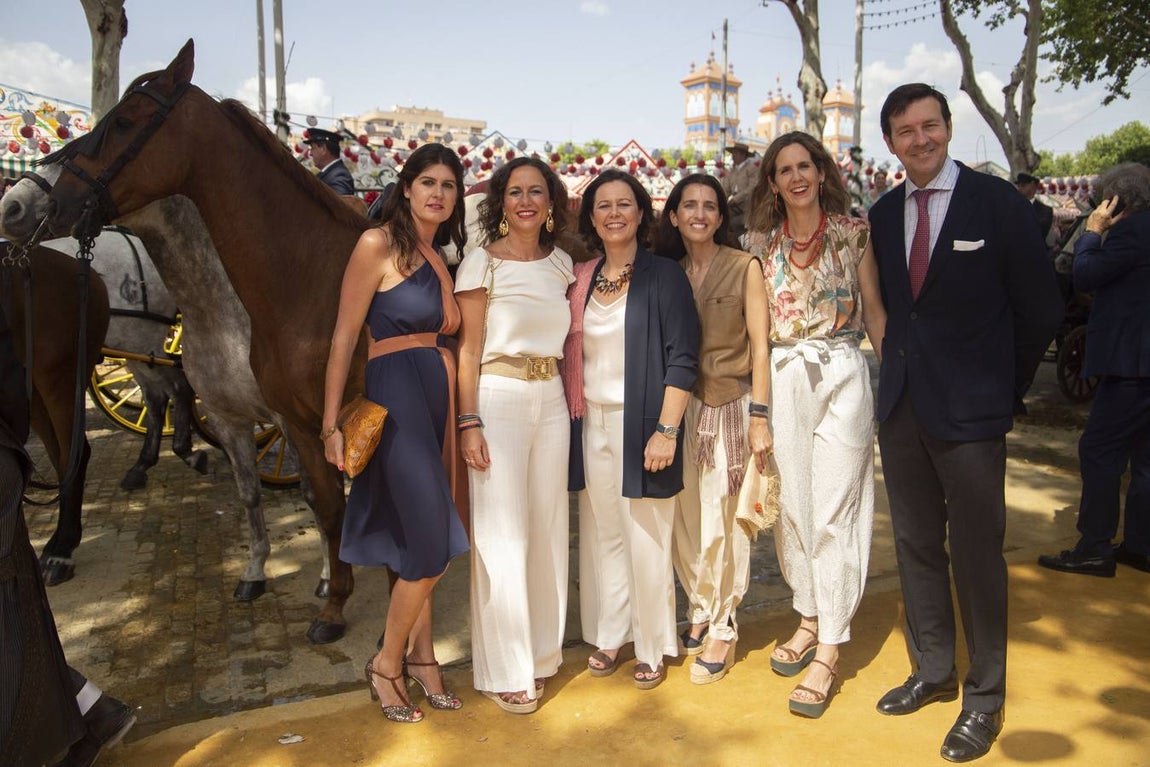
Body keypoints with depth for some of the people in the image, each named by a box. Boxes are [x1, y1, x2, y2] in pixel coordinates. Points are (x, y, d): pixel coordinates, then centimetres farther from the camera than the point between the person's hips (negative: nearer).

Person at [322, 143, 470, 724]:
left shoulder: (440, 256, 15)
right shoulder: (378, 245, -7)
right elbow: (344, 338, -9)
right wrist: (332, 424, -10)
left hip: (438, 397, 7)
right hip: (394, 396, -7)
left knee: (417, 542, 14)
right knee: (431, 541, -6)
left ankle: (419, 656, 28)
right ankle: (387, 664, 15)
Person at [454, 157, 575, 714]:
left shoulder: (561, 264, 11)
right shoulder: (482, 262, -4)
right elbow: (469, 349, -6)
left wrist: (574, 401, 8)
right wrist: (469, 423, -13)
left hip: (551, 401, 5)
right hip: (499, 401, -5)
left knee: (548, 526, 10)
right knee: (502, 536, 0)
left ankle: (543, 650, 27)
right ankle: (505, 670, 14)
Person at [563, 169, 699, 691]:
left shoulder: (663, 276, -3)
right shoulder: (581, 280, 10)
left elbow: (682, 359, -8)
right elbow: (571, 355, 14)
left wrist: (667, 429, -15)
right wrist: (571, 422, 7)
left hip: (640, 424, -4)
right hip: (592, 424, 4)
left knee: (646, 540, 1)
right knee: (602, 534, 10)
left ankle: (652, 647, 17)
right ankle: (609, 636, 25)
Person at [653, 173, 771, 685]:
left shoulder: (744, 267, -2)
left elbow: (759, 347, -5)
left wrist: (759, 418, -11)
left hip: (731, 406, -3)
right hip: (681, 407, 4)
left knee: (721, 523, -1)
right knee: (684, 519, 6)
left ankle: (723, 629, 14)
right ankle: (700, 611, 26)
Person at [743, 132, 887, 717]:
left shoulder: (853, 233, 3)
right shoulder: (761, 243, 8)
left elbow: (874, 312, 6)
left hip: (843, 377, -2)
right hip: (782, 380, 3)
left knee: (833, 511, -3)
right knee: (790, 507, 7)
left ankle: (828, 652, 4)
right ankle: (810, 618, 27)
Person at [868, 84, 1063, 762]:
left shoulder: (998, 202, -5)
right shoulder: (883, 215, 9)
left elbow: (1041, 308, -3)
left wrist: (1004, 392, 1)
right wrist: (904, 367, 6)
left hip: (970, 409, -5)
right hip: (901, 403, 5)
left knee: (977, 552, 2)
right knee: (916, 545, 13)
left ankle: (986, 698, 19)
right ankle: (933, 672, 30)